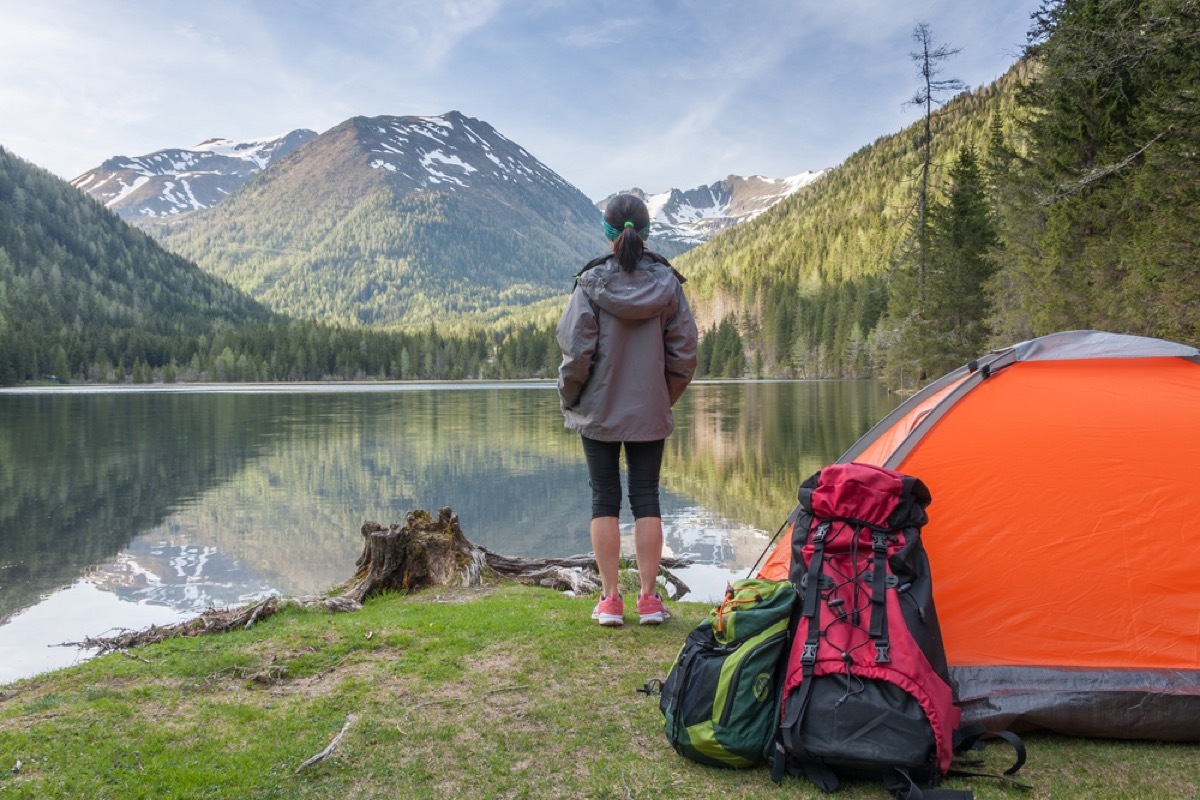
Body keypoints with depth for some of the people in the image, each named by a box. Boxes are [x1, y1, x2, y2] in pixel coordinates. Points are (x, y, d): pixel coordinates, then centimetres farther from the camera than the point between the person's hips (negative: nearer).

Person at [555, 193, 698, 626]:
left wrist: (569, 397, 5)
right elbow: (684, 351, 1)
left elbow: (576, 351, -10)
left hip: (599, 411, -2)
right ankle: (649, 598, 12)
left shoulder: (591, 282, -9)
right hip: (650, 412, 2)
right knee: (646, 499, 8)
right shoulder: (667, 282, -2)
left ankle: (609, 599, 11)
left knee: (604, 500, 7)